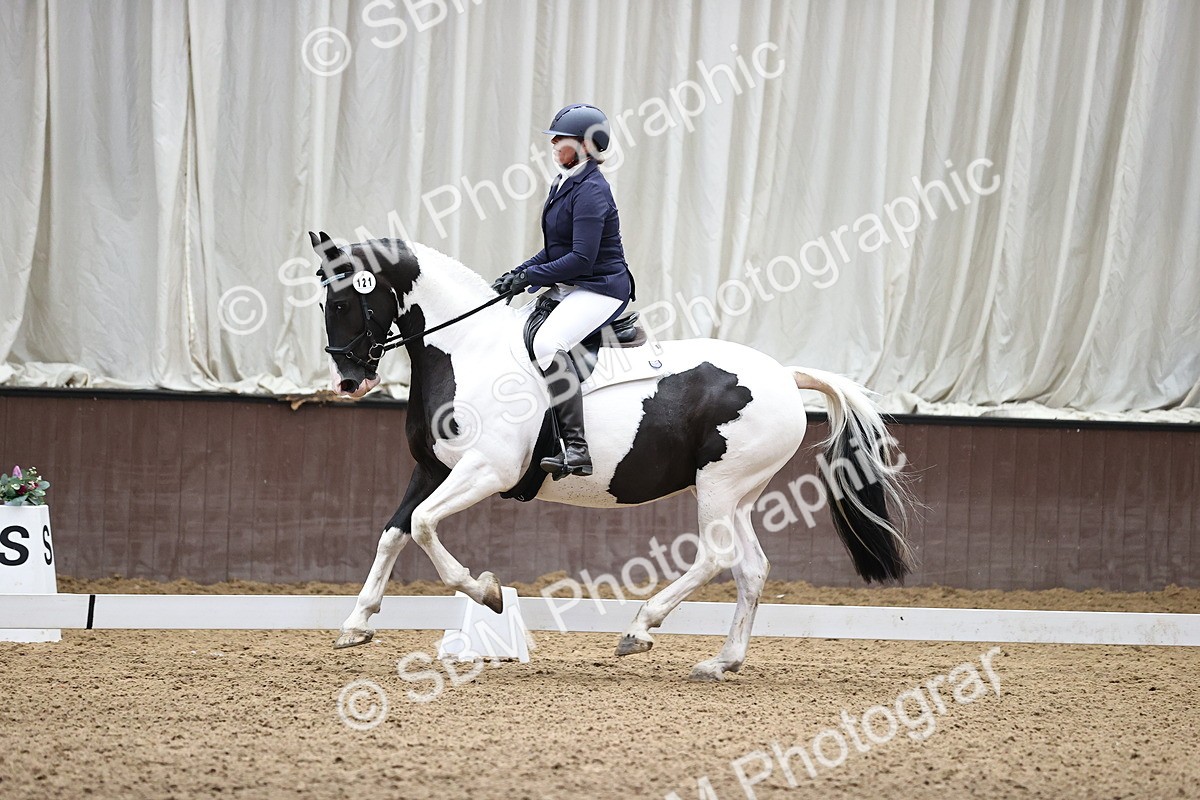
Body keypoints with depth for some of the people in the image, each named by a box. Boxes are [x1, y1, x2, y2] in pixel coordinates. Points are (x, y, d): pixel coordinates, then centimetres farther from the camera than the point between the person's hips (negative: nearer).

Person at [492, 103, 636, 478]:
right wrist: (519, 273, 6)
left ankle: (576, 449, -37)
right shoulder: (564, 184, 14)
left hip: (601, 289, -11)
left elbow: (582, 258, -23)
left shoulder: (591, 191, -17)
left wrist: (531, 276, -19)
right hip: (566, 289, 11)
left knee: (548, 342, -34)